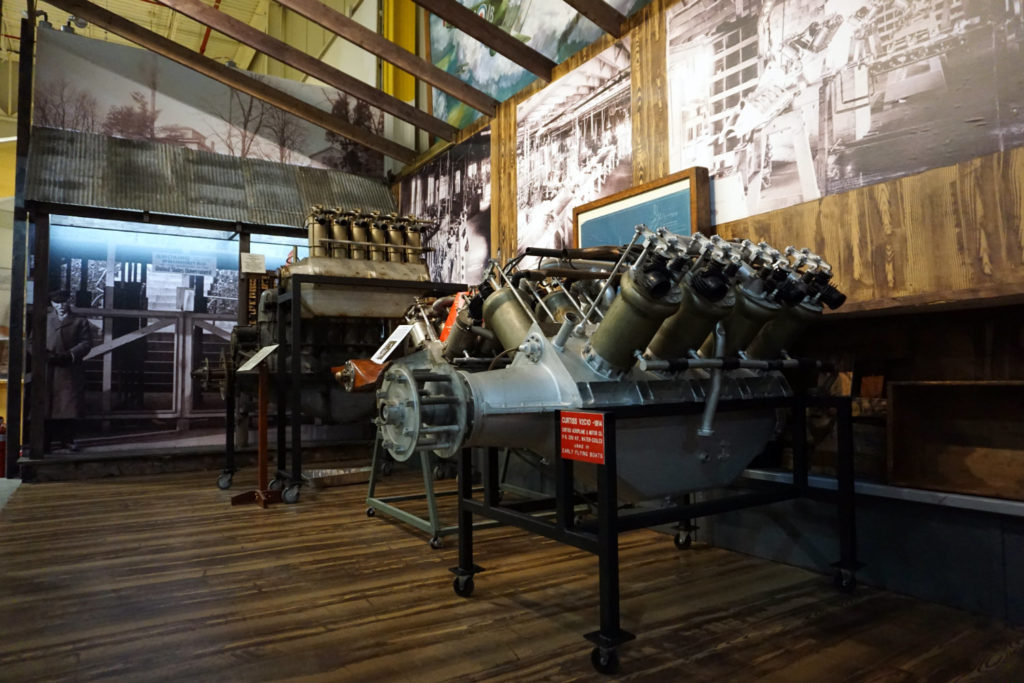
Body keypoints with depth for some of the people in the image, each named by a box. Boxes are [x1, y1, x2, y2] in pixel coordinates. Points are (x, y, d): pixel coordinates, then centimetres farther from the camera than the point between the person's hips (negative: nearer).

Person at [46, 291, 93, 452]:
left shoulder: (80, 321, 13)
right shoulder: (44, 320, 17)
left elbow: (86, 342, 1)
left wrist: (70, 355, -15)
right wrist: (45, 354, -11)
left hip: (70, 371, -1)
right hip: (47, 371, 1)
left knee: (70, 405, -3)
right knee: (46, 404, 1)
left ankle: (67, 438, 3)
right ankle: (45, 439, 7)